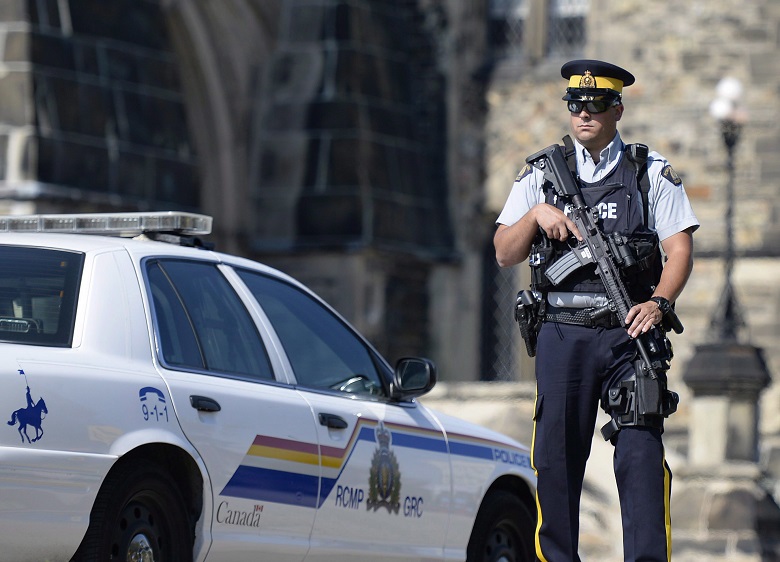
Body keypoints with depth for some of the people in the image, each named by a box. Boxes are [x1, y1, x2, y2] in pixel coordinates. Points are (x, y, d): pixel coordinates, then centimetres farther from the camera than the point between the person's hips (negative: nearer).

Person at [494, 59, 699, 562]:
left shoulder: (652, 173, 8)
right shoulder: (542, 175, 12)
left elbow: (680, 247, 1)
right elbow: (504, 253, 9)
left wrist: (659, 302, -16)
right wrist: (537, 214, -9)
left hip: (630, 332, -2)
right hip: (563, 336, 2)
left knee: (641, 453, -10)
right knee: (556, 457, 2)